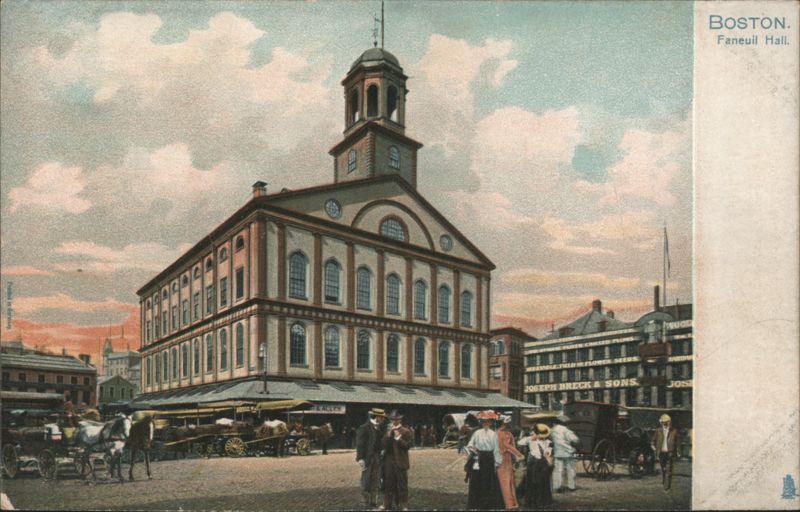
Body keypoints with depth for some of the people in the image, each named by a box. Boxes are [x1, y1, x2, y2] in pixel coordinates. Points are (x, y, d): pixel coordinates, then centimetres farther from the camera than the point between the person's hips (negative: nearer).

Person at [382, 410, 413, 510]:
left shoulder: (406, 432, 2)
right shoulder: (388, 432, 12)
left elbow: (408, 445, -6)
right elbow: (384, 445, -1)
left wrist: (398, 438, -13)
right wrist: (390, 433, -9)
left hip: (401, 462, -3)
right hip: (389, 462, 3)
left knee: (402, 484, -1)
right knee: (389, 484, 5)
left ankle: (403, 505, 5)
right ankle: (389, 505, 13)